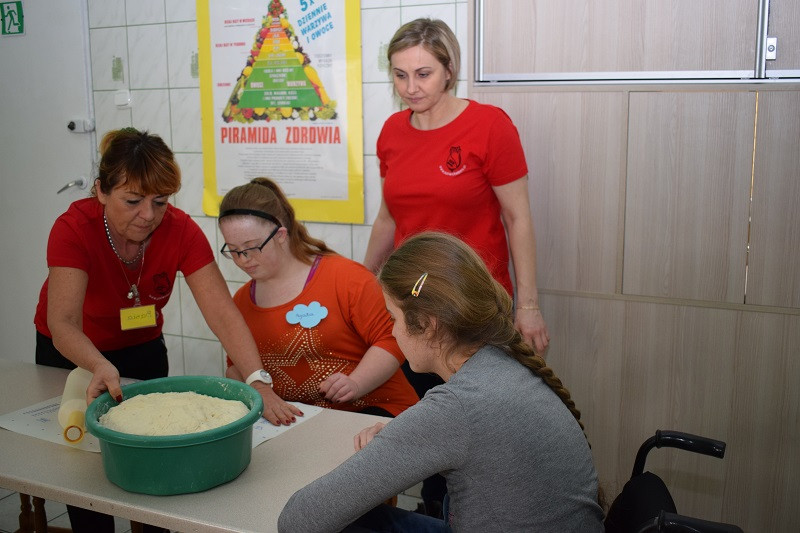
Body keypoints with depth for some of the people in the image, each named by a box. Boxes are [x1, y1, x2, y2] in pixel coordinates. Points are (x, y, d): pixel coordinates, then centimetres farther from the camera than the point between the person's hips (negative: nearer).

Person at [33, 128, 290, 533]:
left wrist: (258, 383, -46)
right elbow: (63, 324, -41)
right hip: (71, 356, -1)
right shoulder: (74, 229, -31)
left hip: (142, 349, 2)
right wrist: (99, 367, -61)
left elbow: (222, 313, -33)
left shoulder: (181, 230, -26)